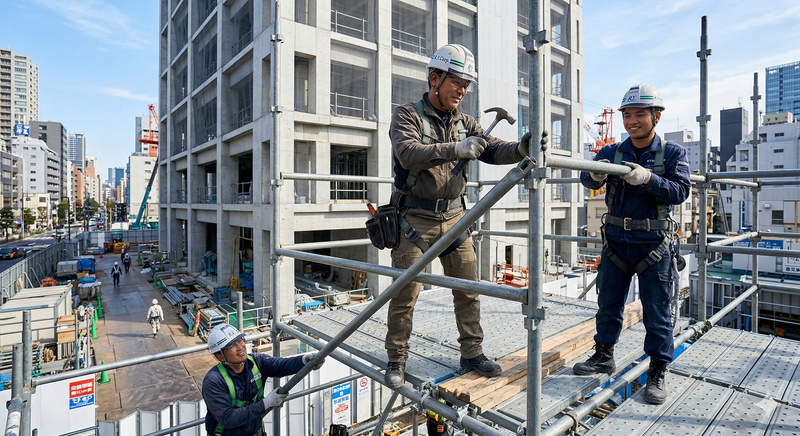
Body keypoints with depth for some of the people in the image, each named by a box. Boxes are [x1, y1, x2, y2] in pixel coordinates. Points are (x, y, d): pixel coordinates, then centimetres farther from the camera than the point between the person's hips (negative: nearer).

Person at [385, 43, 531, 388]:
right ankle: (396, 360, 20)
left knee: (468, 289, 9)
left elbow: (493, 151, 1)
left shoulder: (464, 123, 11)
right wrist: (455, 149, -32)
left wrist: (521, 149, -20)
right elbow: (408, 153, -23)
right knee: (405, 295, 2)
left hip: (453, 218, 5)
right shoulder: (407, 115, -4)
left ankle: (471, 354, 26)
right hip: (415, 220, -5)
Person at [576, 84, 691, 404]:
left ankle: (657, 373, 19)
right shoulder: (611, 152, 4)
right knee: (608, 303, 12)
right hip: (615, 240, 3)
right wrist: (595, 175, -34)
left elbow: (680, 191, -11)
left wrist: (648, 178, -27)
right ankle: (604, 357, 29)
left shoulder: (673, 153, 0)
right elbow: (588, 180, -11)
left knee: (657, 311, 4)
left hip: (654, 244, -2)